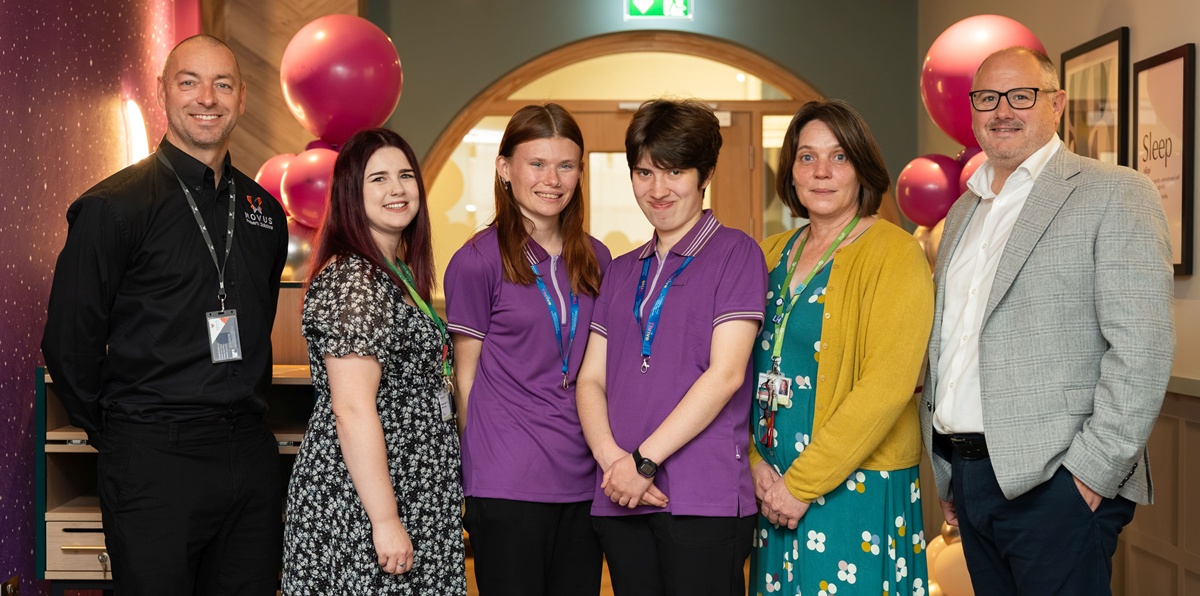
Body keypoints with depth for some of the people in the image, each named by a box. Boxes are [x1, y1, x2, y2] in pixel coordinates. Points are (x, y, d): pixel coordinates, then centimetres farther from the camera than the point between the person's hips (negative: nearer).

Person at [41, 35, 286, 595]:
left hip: (251, 458, 5)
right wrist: (118, 433, 3)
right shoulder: (114, 206, -7)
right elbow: (69, 342, -5)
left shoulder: (264, 210, 11)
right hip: (154, 462, -5)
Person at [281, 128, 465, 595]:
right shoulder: (350, 281, -16)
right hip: (358, 506, -9)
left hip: (413, 499, 9)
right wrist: (385, 520, -23)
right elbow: (353, 410, -22)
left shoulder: (399, 274, 13)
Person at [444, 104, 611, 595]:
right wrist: (483, 463, -3)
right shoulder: (478, 260, -5)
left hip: (584, 481, 5)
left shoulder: (595, 260, 10)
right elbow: (467, 376, -1)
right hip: (508, 486, -5)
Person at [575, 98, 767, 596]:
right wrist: (611, 457, -7)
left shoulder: (735, 254, 1)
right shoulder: (621, 272, 18)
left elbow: (726, 373, -9)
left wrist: (645, 461, -11)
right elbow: (590, 379, 11)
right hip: (622, 498, 5)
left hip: (704, 498, -5)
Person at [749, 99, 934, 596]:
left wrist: (802, 483, -17)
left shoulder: (894, 253, -9)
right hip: (772, 491, 5)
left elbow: (886, 385, -18)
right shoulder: (773, 254, 9)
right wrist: (755, 462, -6)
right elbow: (746, 371, 9)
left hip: (857, 492, -5)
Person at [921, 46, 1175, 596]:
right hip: (969, 477, 7)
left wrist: (1093, 471, -17)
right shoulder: (963, 211, 17)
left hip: (1055, 483, -6)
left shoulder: (1113, 194, -5)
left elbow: (1141, 349, -13)